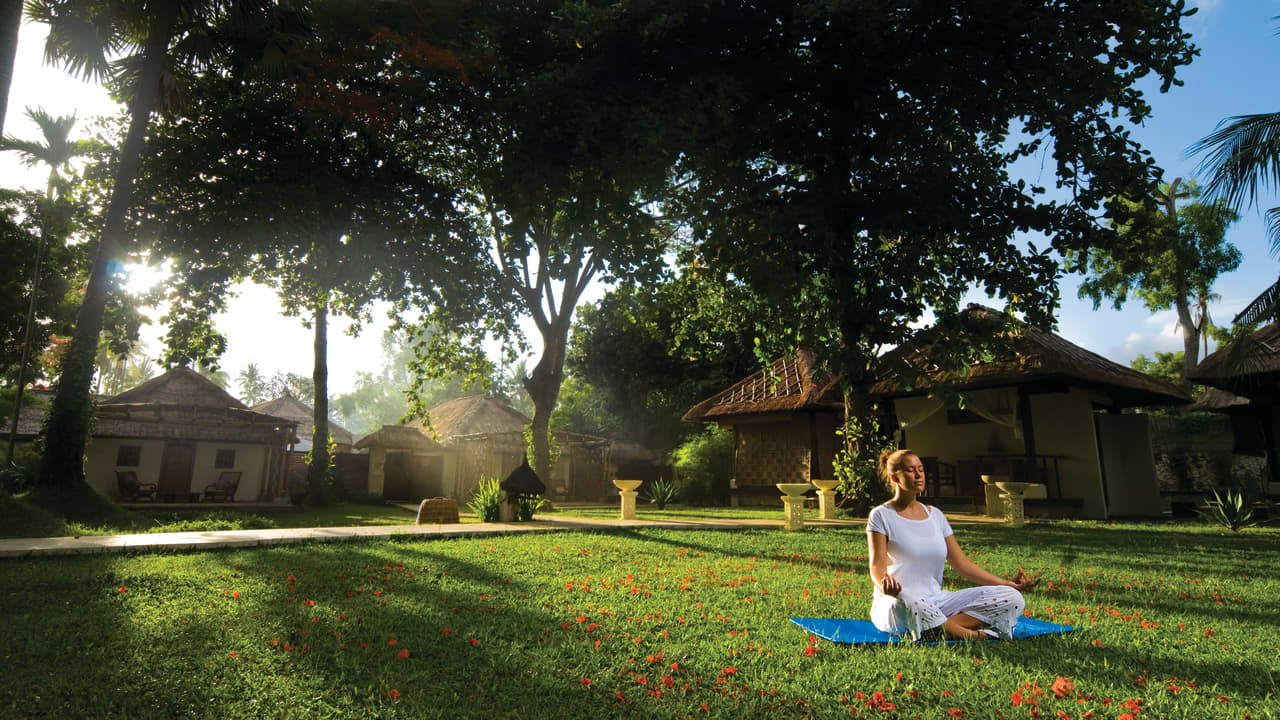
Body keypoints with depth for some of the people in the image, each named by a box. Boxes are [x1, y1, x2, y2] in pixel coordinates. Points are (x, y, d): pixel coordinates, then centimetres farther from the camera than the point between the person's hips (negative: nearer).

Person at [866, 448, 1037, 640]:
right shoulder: (881, 516, -2)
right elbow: (877, 566, -11)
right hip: (894, 604, -6)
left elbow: (962, 563, 15)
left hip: (936, 602, 6)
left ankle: (935, 629, -22)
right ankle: (966, 634, -20)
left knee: (1011, 598, -10)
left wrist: (1007, 584, 5)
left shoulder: (935, 515, 14)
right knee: (907, 601, -43)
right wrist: (884, 585, -34)